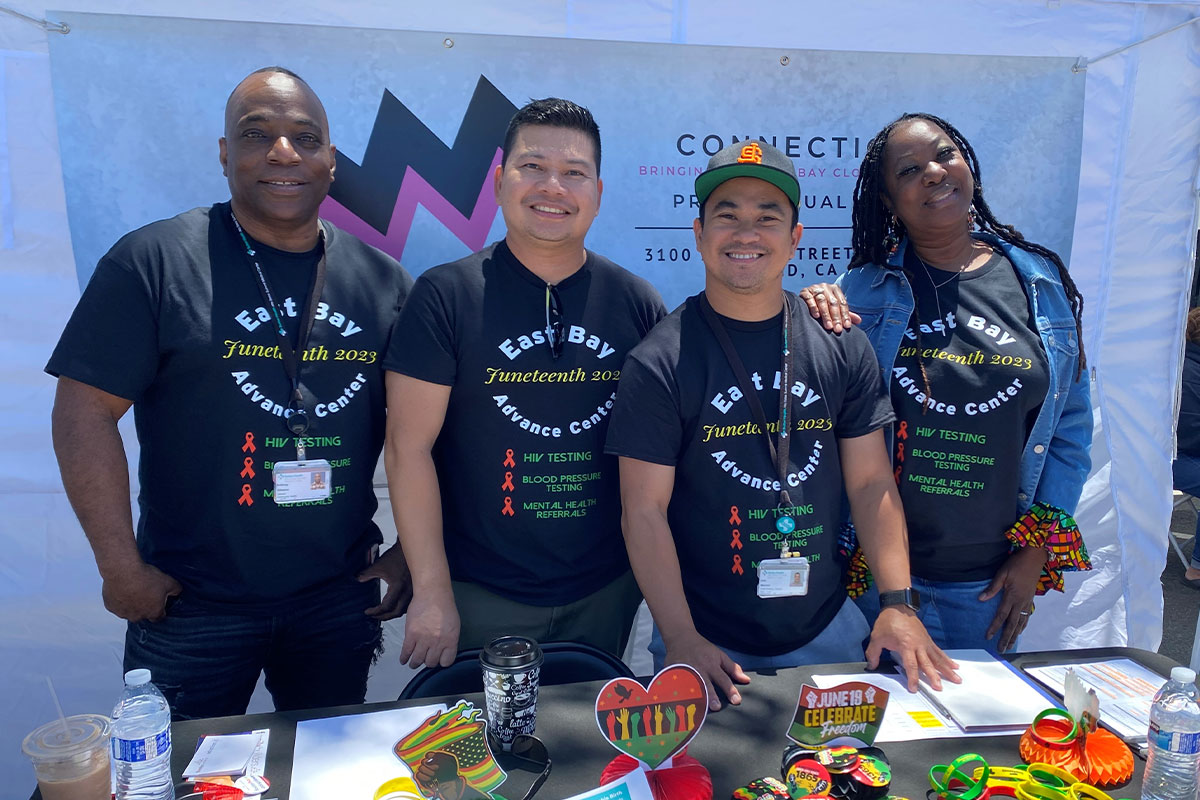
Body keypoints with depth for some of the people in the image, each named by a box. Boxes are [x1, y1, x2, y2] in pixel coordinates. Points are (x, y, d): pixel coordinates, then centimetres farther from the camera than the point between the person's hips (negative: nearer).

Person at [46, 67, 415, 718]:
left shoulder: (385, 281, 2)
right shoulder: (153, 262, -8)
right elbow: (85, 410, -9)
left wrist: (411, 553, 2)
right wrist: (121, 568, -10)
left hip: (340, 598, 3)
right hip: (190, 605, -2)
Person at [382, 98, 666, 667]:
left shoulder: (636, 302, -1)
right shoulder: (445, 295, -10)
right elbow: (410, 448, -11)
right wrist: (431, 593, -12)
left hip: (607, 592, 3)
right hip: (480, 594, -3)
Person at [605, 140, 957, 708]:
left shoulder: (842, 347, -1)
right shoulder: (660, 363, -12)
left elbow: (872, 483, 2)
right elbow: (645, 512, -12)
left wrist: (898, 603, -5)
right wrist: (682, 639, -16)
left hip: (827, 631, 4)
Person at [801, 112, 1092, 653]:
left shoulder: (1043, 283, 1)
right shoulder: (863, 289, -4)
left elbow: (1071, 423, 5)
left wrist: (1038, 546, 1)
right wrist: (811, 317, -16)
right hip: (884, 565, -1)